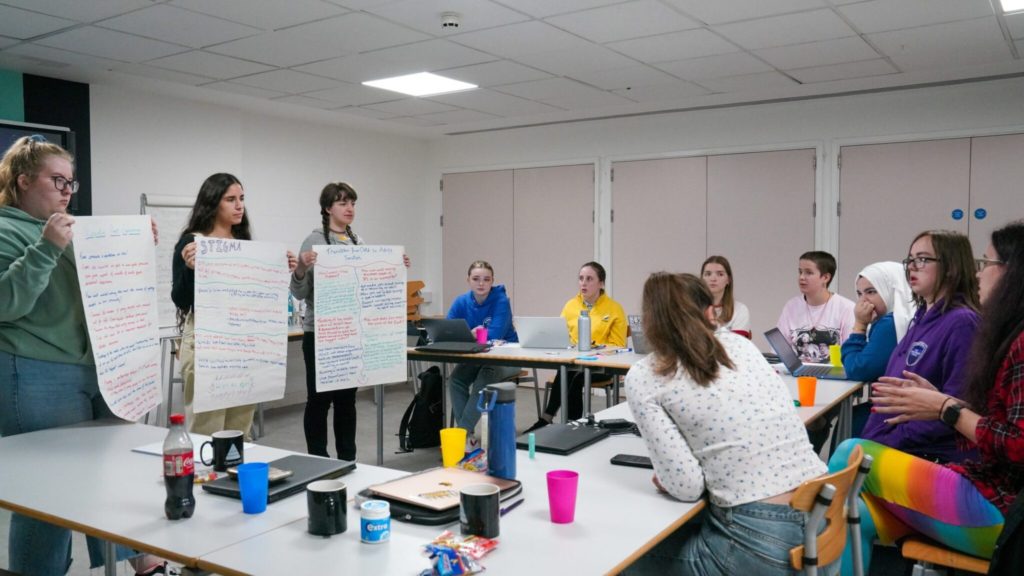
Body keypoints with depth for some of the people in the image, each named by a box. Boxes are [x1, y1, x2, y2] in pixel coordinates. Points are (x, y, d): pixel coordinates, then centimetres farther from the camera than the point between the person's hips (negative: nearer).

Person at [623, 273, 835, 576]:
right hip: (826, 524, 6)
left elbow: (686, 486, -10)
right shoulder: (739, 343, 11)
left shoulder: (642, 378, -3)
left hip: (760, 547, -5)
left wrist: (665, 479, 10)